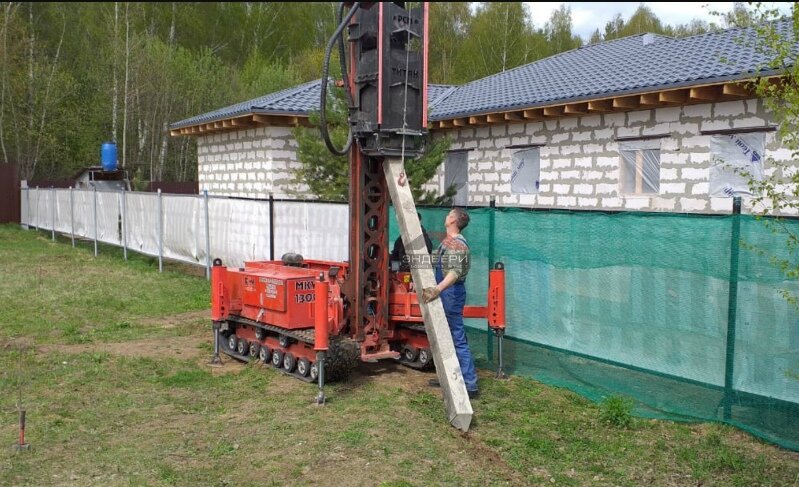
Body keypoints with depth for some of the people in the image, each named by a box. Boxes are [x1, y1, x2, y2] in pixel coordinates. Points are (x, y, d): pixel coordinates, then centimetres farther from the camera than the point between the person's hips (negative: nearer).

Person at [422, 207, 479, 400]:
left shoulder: (456, 244, -19)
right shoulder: (448, 242, 13)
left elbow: (455, 272, -34)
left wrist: (438, 289, -47)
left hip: (451, 294, -10)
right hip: (446, 293, 10)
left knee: (457, 339, -8)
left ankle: (470, 385, -5)